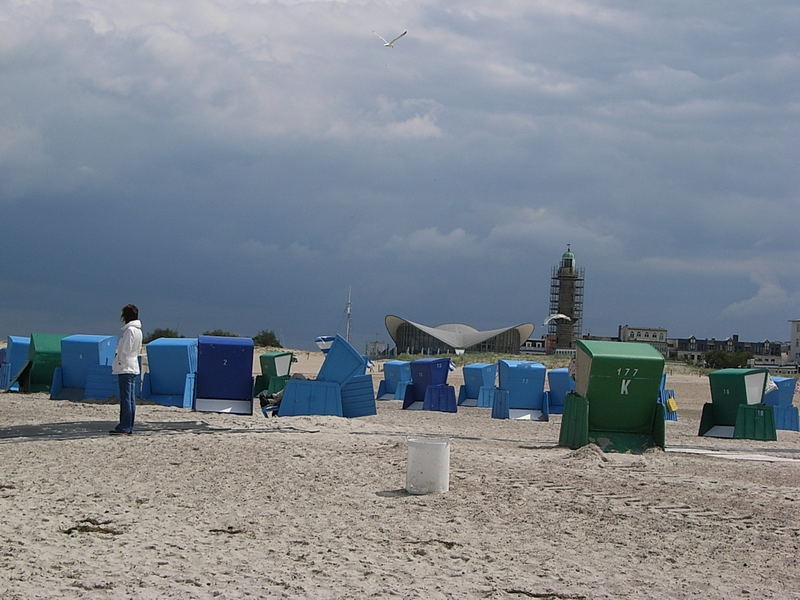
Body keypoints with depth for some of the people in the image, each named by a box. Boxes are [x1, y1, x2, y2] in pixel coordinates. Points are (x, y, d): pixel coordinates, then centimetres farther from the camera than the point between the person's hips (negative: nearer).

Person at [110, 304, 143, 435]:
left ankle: (124, 427, -10)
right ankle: (129, 427, 12)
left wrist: (119, 362, -9)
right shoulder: (138, 330, 15)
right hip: (134, 368, 10)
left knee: (126, 398, -9)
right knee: (131, 399, 10)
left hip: (125, 368, -10)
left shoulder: (129, 330, -14)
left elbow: (125, 350, -17)